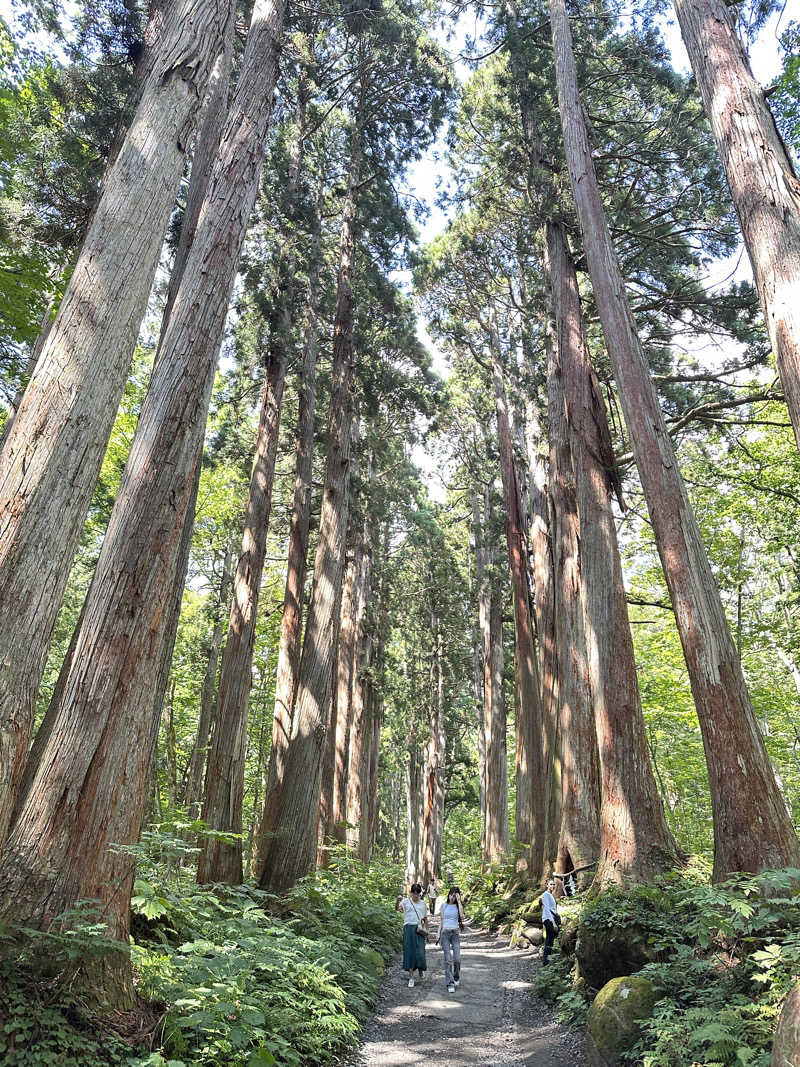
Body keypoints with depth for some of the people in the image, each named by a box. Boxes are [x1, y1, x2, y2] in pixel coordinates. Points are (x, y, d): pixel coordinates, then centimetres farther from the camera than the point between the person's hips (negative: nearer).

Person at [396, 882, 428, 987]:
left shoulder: (423, 903, 11)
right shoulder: (406, 901, 0)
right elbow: (397, 908, -18)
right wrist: (397, 901, -39)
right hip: (408, 928, -2)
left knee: (420, 952, -3)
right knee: (409, 952, -1)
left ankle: (421, 970, 26)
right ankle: (411, 977, 9)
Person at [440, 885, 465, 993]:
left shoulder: (458, 906, 2)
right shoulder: (444, 905, 6)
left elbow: (462, 916, -18)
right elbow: (442, 920, 13)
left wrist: (458, 901, -18)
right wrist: (439, 933, 8)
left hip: (455, 933, 0)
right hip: (445, 933, 0)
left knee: (457, 959, -5)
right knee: (448, 959, -7)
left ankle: (456, 977, 22)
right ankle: (450, 984, -3)